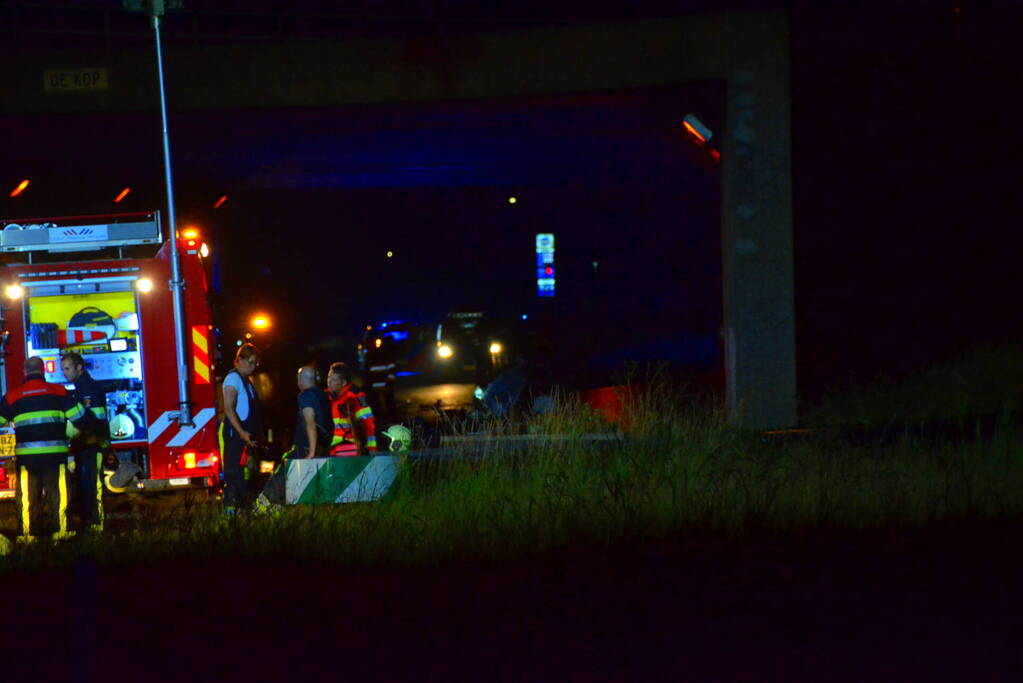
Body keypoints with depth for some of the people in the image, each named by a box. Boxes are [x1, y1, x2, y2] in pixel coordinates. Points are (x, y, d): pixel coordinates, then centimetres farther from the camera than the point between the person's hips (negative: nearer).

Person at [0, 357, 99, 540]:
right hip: (55, 454, 0)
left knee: (27, 497, 5)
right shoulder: (59, 392, 3)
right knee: (57, 495, 5)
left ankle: (28, 534, 4)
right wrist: (97, 428, 24)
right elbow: (81, 418, 5)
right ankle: (59, 532, 3)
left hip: (26, 457, 0)